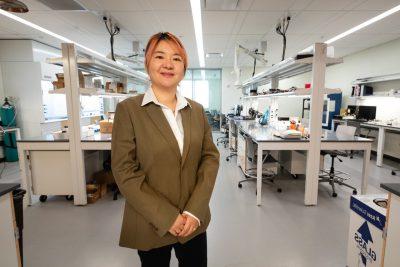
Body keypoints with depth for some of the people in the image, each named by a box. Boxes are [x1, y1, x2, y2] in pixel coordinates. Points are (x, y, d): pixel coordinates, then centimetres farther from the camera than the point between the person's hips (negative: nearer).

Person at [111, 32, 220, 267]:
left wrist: (195, 211, -10)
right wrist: (167, 218, -14)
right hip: (151, 226, -3)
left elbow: (211, 158, 0)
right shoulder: (128, 109, -8)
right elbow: (124, 171, -12)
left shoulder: (197, 110, 3)